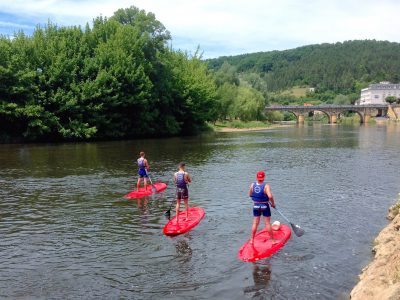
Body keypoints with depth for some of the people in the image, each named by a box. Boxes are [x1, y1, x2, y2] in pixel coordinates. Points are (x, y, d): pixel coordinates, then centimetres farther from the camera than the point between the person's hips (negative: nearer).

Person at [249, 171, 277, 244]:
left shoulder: (252, 185, -6)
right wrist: (273, 203, -13)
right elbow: (270, 196, -29)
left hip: (256, 206, 3)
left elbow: (250, 195, 7)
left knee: (255, 223, 11)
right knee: (267, 223, 6)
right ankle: (272, 240, 15)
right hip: (265, 206, -3)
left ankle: (252, 240, 17)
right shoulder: (266, 186, -19)